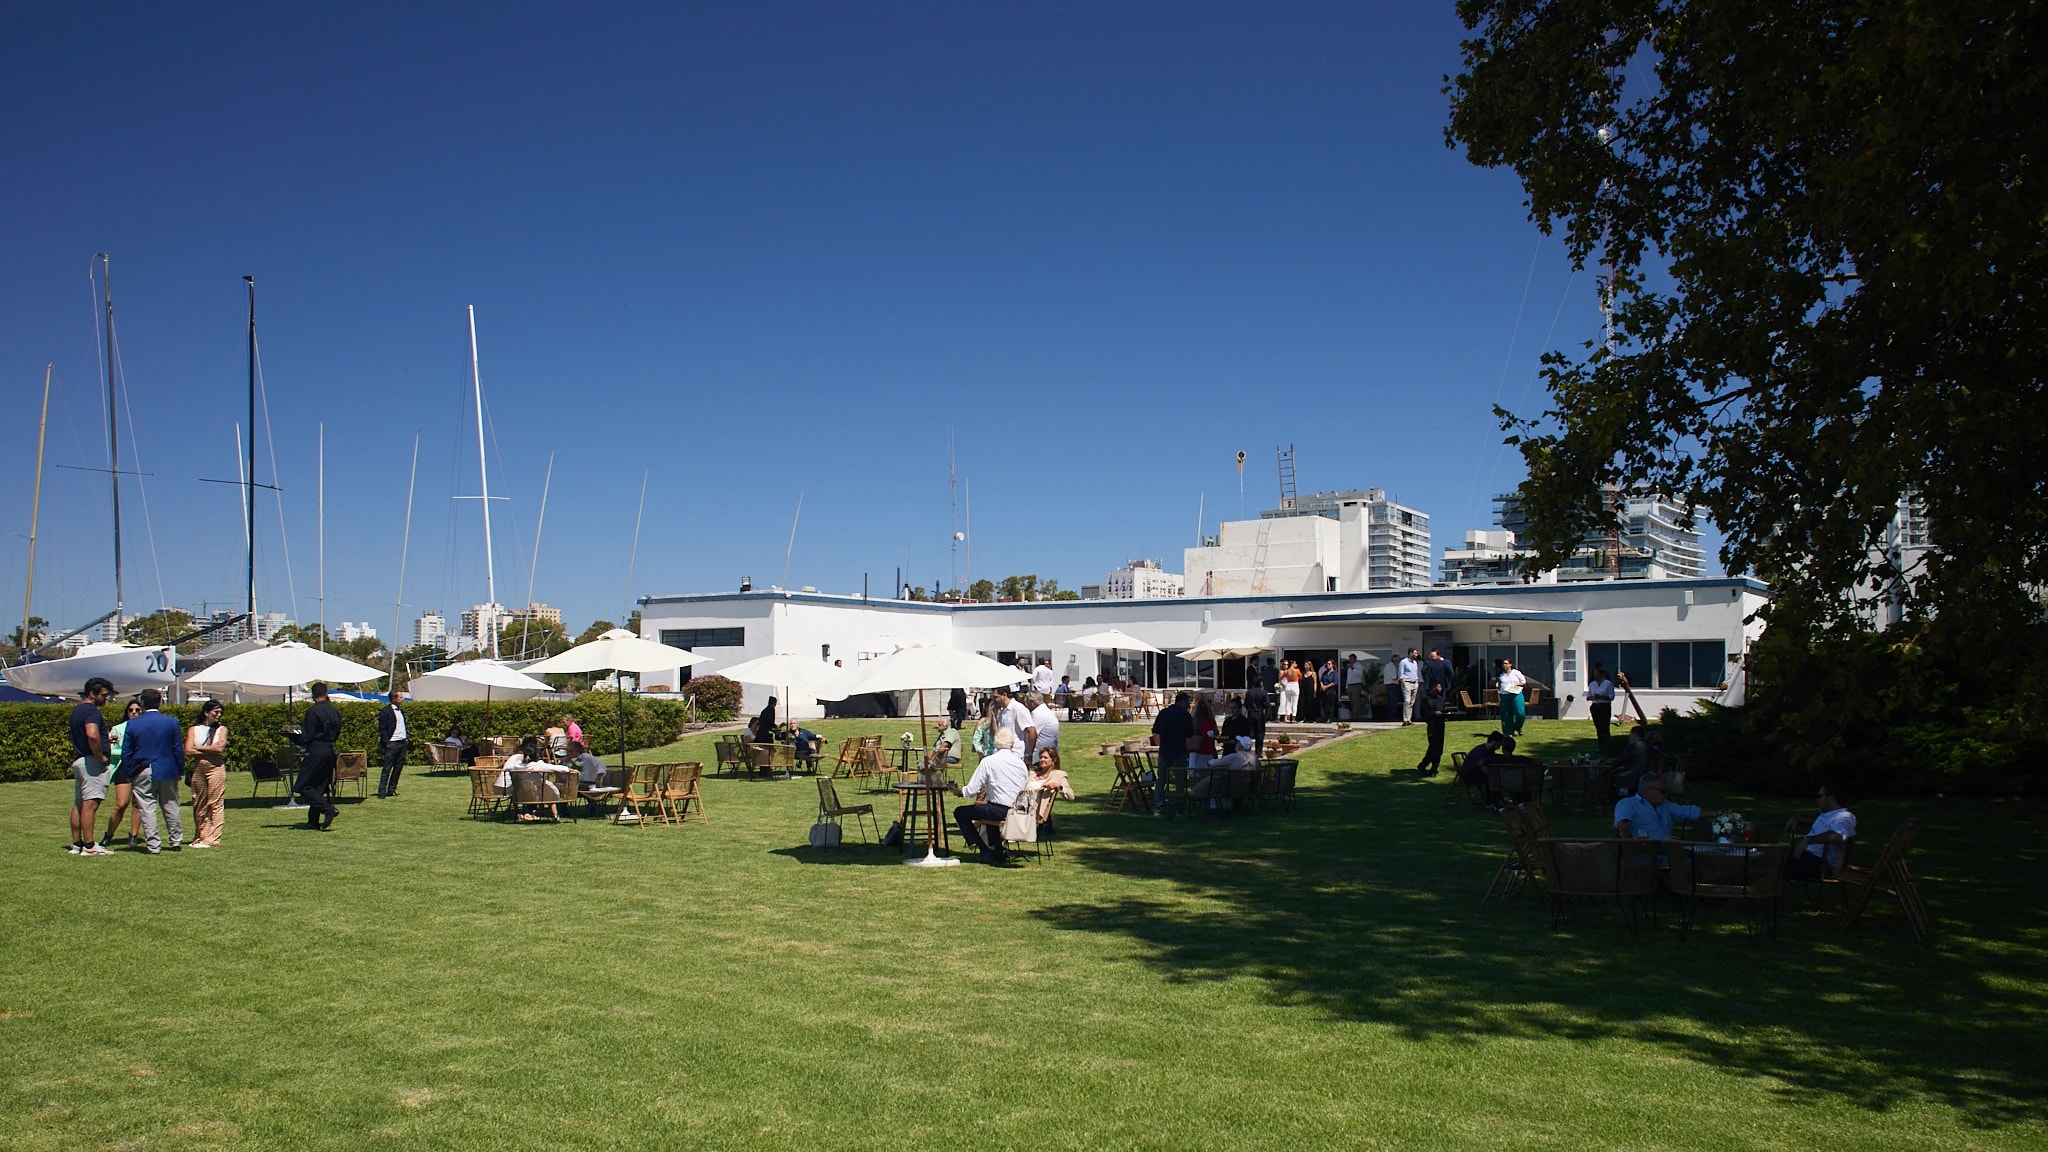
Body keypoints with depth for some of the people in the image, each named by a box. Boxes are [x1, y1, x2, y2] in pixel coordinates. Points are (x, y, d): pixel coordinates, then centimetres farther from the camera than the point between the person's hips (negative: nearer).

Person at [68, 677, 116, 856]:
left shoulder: (77, 710, 17)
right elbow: (92, 735, -31)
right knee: (90, 804, -10)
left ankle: (76, 843, 16)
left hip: (79, 761, 10)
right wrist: (100, 756, -20)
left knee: (79, 803, 12)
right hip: (92, 762, -10)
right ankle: (89, 846, -10)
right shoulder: (92, 712, -15)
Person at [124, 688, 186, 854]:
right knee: (170, 808, 11)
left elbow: (126, 753, 0)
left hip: (143, 774, -1)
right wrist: (180, 771, 8)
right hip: (167, 772, 1)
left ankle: (152, 845, 0)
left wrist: (131, 772, 9)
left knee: (147, 810, 1)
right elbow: (179, 750, 0)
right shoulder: (171, 722, -3)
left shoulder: (132, 724, -3)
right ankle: (176, 841, 18)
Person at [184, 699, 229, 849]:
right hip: (198, 768, 2)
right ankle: (200, 837, 14)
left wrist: (198, 748, 1)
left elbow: (220, 748, -7)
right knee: (199, 805, 5)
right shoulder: (194, 729, 11)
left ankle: (212, 839, -7)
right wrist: (210, 751, -5)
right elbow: (188, 751, -1)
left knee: (215, 804, -7)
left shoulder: (221, 729, 8)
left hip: (216, 768, -2)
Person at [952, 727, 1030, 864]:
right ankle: (998, 852, 37)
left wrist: (959, 791, 14)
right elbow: (1026, 789, 12)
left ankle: (986, 852, 8)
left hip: (1001, 811, -7)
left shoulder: (988, 761, -9)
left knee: (960, 812, 9)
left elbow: (972, 790, -10)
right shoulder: (1020, 762, 5)